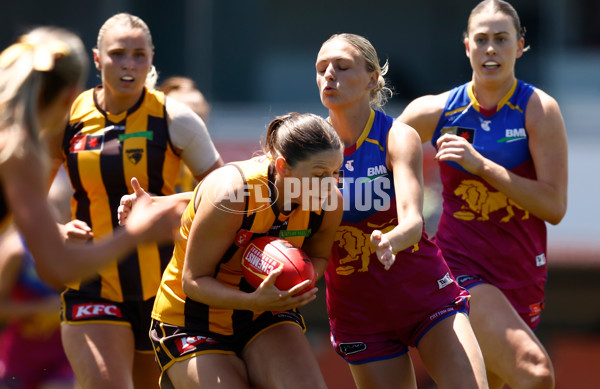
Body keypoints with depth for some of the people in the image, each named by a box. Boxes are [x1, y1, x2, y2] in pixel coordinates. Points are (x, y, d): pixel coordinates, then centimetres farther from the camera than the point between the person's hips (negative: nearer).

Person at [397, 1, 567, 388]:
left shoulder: (539, 109, -4)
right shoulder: (436, 111, -1)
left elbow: (554, 206, -12)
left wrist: (483, 165, -19)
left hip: (521, 273, 2)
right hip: (459, 265, -2)